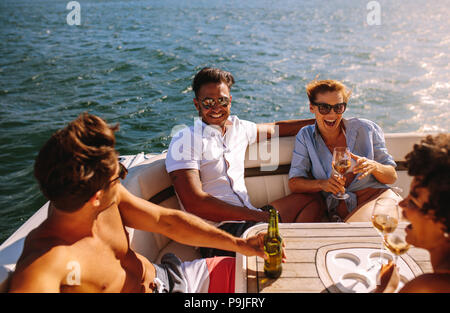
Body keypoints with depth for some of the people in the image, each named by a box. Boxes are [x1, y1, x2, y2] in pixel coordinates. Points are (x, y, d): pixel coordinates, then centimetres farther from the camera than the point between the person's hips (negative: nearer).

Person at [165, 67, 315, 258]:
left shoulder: (238, 127, 14)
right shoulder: (185, 141, -8)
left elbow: (276, 129, 34)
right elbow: (194, 204, -17)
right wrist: (256, 215, -18)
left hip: (249, 219, 8)